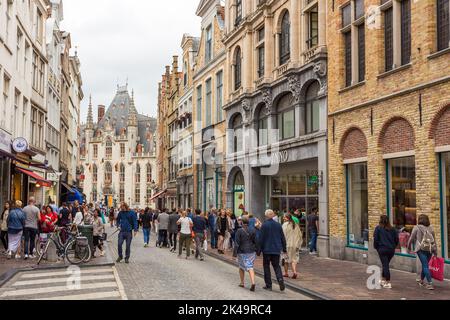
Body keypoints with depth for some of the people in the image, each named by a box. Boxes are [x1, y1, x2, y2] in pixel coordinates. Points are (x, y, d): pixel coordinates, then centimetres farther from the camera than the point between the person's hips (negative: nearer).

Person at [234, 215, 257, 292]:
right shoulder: (253, 230, 0)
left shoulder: (239, 231, -10)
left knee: (241, 267, 16)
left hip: (242, 252, -2)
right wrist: (256, 250, 12)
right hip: (251, 251, 2)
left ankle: (242, 283, 26)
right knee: (250, 267, 2)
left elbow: (237, 243, -10)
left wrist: (235, 252, -4)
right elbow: (255, 241, 3)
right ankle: (253, 282, -17)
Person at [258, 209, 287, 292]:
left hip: (267, 249, -3)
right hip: (276, 250, 4)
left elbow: (261, 238, -10)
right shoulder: (278, 225, 3)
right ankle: (280, 279, -11)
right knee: (276, 266, 13)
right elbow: (283, 238, 9)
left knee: (266, 266, 8)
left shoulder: (264, 225, -10)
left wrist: (259, 249, 0)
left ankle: (268, 285, 8)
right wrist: (284, 249, 17)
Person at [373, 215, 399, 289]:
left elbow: (375, 239, -8)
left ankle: (388, 283, -4)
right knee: (386, 264, 19)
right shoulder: (392, 229, 4)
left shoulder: (378, 228, -6)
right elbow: (396, 239, 5)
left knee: (385, 265, 0)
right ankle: (383, 280, 31)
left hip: (382, 249, -4)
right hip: (391, 250, 4)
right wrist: (393, 246, 17)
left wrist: (376, 247, 7)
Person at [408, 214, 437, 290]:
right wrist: (435, 252, 13)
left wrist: (409, 246, 17)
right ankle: (421, 281, 33)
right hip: (430, 249, 4)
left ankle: (430, 283, -10)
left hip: (421, 249, -4)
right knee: (425, 265, 17)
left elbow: (411, 238, 0)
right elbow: (434, 240, 9)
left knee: (425, 266, -3)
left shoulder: (417, 228, -4)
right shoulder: (430, 228, 9)